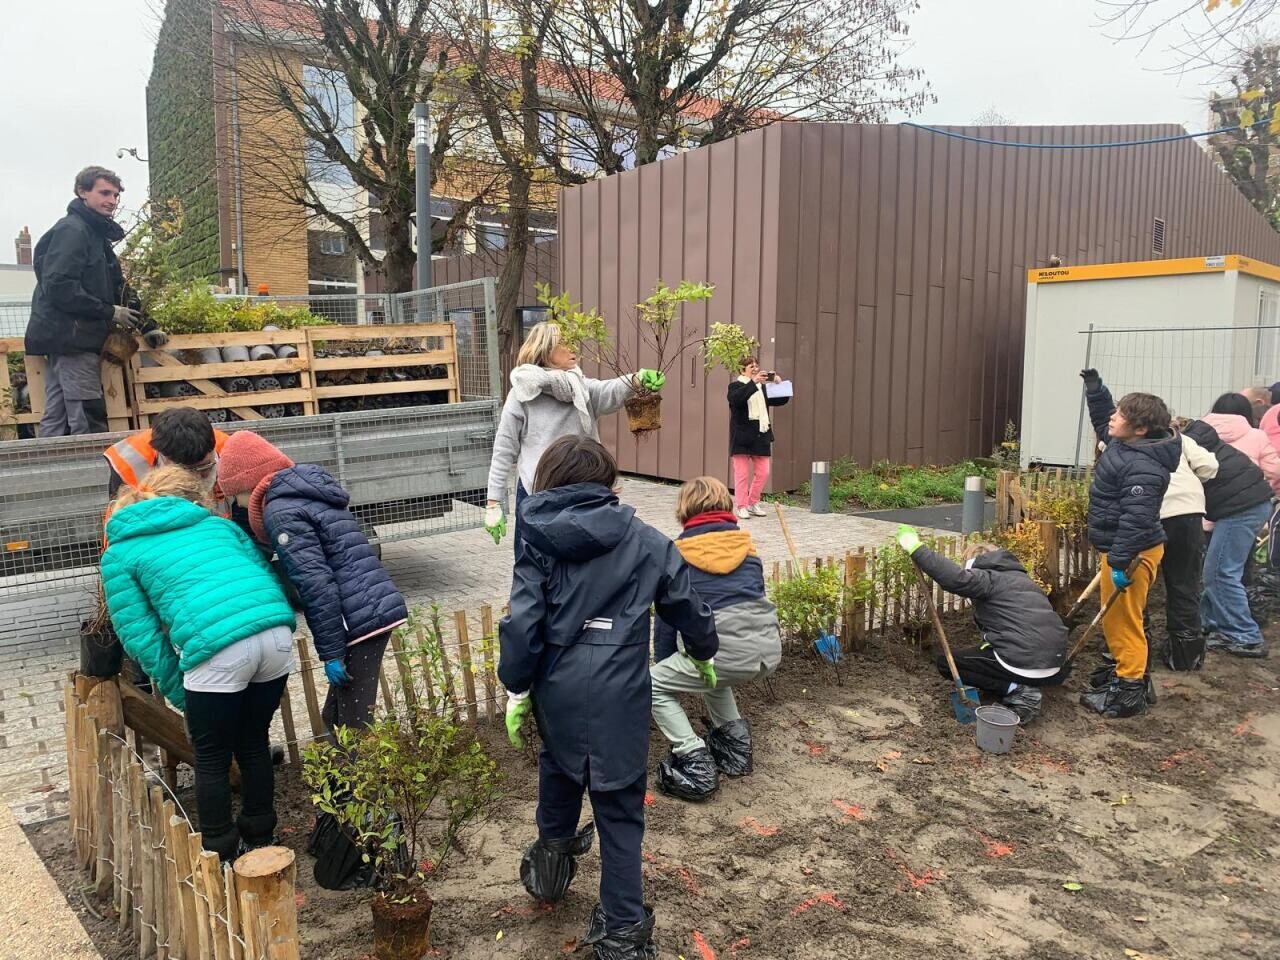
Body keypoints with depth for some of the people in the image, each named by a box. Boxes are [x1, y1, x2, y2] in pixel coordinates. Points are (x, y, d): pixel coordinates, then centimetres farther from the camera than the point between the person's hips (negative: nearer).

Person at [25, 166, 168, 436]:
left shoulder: (96, 234, 21)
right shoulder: (72, 230, -9)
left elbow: (115, 290, 24)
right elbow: (59, 286, -20)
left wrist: (145, 326, 16)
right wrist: (110, 312, -16)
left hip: (70, 340, 10)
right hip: (72, 339, -10)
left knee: (56, 420, 10)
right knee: (90, 423, -11)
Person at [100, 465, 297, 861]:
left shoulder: (119, 555, 19)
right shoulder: (214, 522, 28)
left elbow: (142, 637, 11)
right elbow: (266, 572, 20)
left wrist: (181, 696, 17)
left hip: (217, 648, -4)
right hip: (277, 631, 5)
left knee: (211, 759, 18)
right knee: (254, 743, 25)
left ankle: (219, 857, 31)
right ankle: (260, 840, 40)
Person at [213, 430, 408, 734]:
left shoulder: (281, 510, -10)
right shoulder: (309, 491, 20)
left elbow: (315, 584, -18)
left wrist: (330, 652, -14)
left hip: (359, 620, -10)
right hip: (378, 608, 10)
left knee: (352, 724, -4)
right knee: (336, 717, 18)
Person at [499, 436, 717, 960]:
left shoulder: (539, 544, 0)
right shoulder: (645, 540, 2)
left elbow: (522, 626, -6)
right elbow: (686, 604, 10)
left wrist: (516, 691, 5)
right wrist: (703, 655, 29)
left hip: (558, 690, 1)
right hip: (620, 693, -1)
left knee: (560, 766, 31)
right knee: (619, 808, 9)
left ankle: (553, 854, 51)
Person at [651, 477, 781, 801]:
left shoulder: (679, 552, 8)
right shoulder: (746, 544, 19)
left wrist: (664, 662, 28)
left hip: (728, 651, -6)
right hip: (769, 648, 6)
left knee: (653, 684, 14)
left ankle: (696, 765, 4)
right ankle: (735, 741, 29)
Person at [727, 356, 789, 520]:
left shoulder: (763, 388, 16)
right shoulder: (736, 386, -1)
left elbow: (780, 401, 15)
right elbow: (735, 398, -23)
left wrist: (780, 385, -3)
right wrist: (753, 382, -31)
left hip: (761, 436, 6)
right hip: (742, 436, -6)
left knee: (763, 473, 6)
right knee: (742, 474, -2)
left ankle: (753, 503, 21)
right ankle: (741, 507, 6)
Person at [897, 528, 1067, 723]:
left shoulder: (989, 578, -4)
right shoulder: (1018, 577, 23)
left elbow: (956, 578, -25)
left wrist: (915, 548, -25)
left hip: (1025, 667, -9)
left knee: (946, 663, 7)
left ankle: (1016, 691, -4)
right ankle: (1025, 688, 11)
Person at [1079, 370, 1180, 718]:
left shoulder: (1143, 467, -25)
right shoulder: (1123, 445, 7)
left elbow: (1136, 518, -30)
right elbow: (1102, 425, 30)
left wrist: (1120, 562, -30)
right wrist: (1094, 390, 21)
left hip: (1131, 553, -11)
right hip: (1119, 547, 11)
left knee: (1121, 620, -3)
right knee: (1115, 619, 20)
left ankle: (1130, 693, 6)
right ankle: (1128, 674, 35)